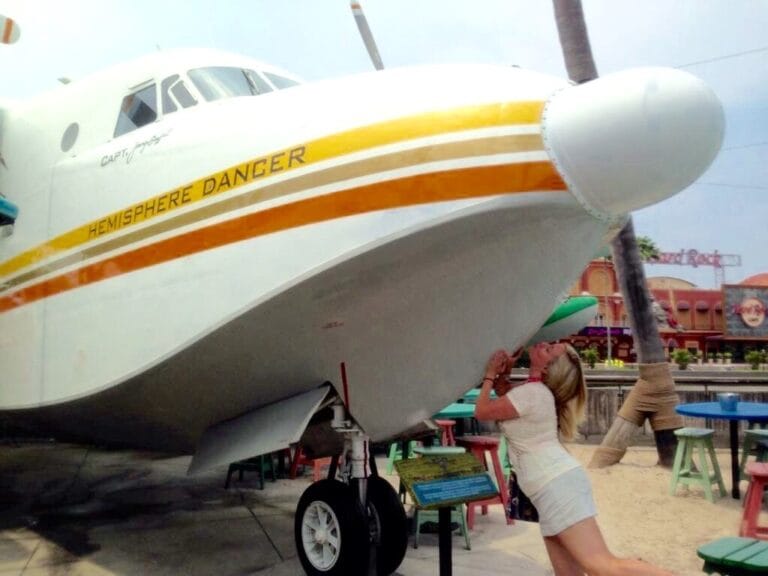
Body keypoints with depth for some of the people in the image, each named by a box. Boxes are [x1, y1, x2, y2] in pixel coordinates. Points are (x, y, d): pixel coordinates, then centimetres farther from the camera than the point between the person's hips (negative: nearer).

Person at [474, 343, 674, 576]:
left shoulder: (531, 392, -14)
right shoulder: (534, 390, 15)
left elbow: (482, 411, -6)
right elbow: (504, 397, 33)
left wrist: (489, 375, 7)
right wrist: (501, 373, 15)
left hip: (557, 486, -10)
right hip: (556, 485, 10)